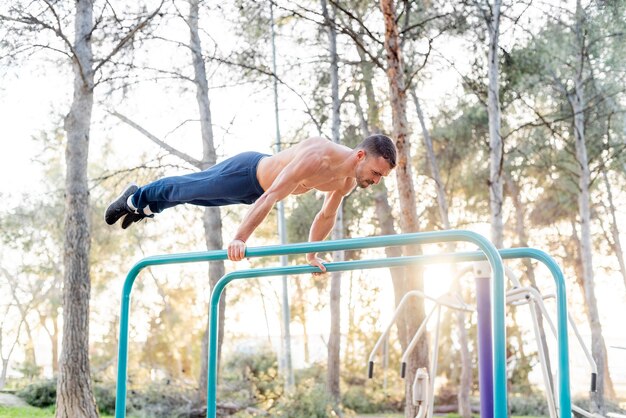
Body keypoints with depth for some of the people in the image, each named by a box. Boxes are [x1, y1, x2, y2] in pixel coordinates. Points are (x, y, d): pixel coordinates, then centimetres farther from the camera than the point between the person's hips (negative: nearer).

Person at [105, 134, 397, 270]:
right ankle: (136, 199, 43)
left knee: (192, 194, 27)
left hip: (261, 183, 7)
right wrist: (239, 239, -48)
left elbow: (326, 215, 3)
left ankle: (142, 205, 50)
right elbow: (270, 197, -45)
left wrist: (311, 255, 8)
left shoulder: (350, 181, -15)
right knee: (184, 189, 16)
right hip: (247, 173, -7)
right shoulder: (317, 157, -42)